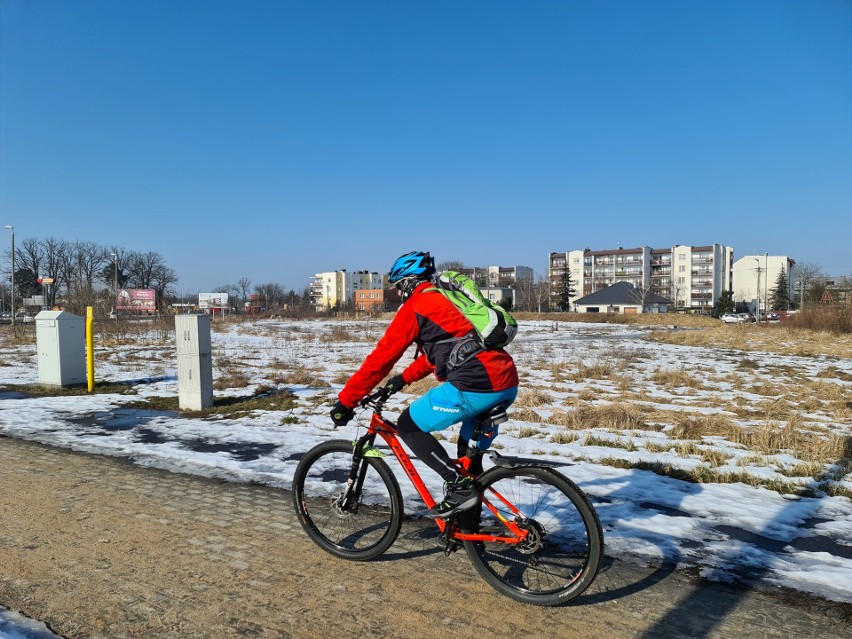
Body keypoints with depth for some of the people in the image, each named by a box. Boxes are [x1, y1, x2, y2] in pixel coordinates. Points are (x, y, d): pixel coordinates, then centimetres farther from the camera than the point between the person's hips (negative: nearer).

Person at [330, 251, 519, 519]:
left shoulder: (415, 306, 1)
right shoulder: (447, 298, 26)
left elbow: (380, 358, 1)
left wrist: (345, 402, 8)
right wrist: (404, 378, 40)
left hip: (475, 385, -9)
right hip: (508, 385, 9)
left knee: (408, 426, 7)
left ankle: (459, 487, 2)